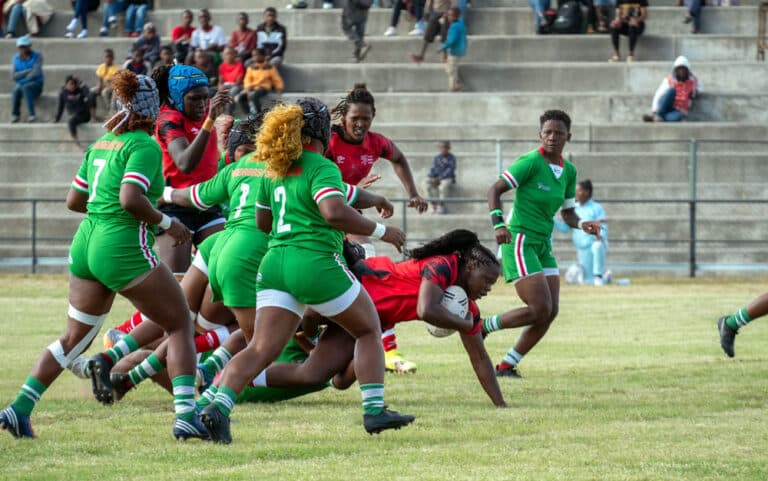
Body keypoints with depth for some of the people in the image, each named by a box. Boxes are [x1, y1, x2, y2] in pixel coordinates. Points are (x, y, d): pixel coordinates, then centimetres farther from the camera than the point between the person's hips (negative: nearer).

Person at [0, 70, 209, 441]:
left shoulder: (101, 143, 13)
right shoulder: (144, 146, -10)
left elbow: (74, 200, 16)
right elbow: (130, 199, -23)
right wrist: (165, 222, -10)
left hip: (86, 243, 8)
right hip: (124, 248, -8)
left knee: (75, 337, 18)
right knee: (180, 325, 1)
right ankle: (186, 416, -12)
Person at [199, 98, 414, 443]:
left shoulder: (274, 169, 14)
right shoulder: (321, 168, -8)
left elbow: (262, 221, 24)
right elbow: (334, 212, -23)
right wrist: (379, 231, -13)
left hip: (275, 263, 6)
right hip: (316, 262, -6)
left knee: (261, 349, -3)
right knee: (368, 329, 15)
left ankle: (218, 405, -25)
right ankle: (374, 410, 9)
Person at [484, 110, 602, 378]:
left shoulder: (568, 170, 9)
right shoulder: (530, 162, -13)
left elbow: (568, 213, 16)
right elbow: (495, 190, -14)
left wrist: (582, 225, -5)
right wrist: (498, 224, -27)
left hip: (543, 245, 8)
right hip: (519, 242, -8)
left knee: (551, 311, 0)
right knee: (540, 309, -16)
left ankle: (507, 366, 11)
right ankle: (480, 328, 2)